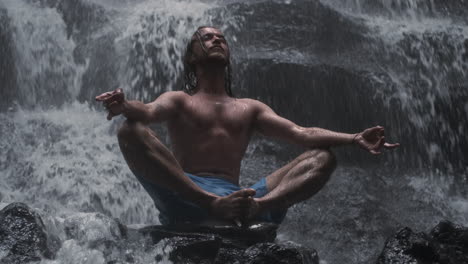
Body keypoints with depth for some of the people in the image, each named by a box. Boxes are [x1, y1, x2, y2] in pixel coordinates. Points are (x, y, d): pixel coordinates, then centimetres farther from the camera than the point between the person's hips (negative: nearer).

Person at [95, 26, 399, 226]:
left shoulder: (249, 108, 25)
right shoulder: (179, 101, 17)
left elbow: (300, 133, 11)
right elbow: (149, 111, -7)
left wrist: (353, 139, -4)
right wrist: (124, 106, -32)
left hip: (236, 197, 3)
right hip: (186, 198, -3)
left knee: (323, 157, -9)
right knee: (131, 131, -23)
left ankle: (258, 206, -39)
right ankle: (212, 205, -38)